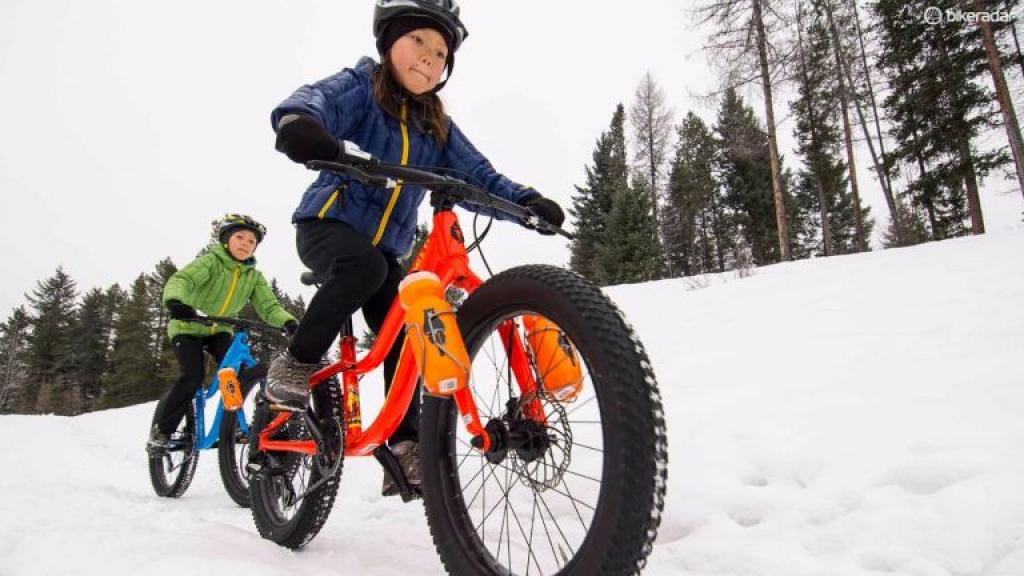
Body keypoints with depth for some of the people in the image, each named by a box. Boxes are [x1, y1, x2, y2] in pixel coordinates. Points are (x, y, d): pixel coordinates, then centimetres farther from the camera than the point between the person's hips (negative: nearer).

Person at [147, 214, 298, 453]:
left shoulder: (254, 276, -5)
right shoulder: (211, 261, -20)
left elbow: (269, 305, -17)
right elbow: (180, 279, -36)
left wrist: (288, 322, -39)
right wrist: (175, 301, -60)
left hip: (219, 331, 4)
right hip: (188, 328, -4)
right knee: (193, 376, -21)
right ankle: (160, 430, -3)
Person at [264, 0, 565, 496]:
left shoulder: (436, 126, 10)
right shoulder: (361, 85, -4)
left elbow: (476, 174, -2)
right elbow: (319, 98, -25)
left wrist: (525, 199, -21)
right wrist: (296, 121, -50)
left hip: (384, 249, 5)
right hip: (326, 224, -5)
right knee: (365, 263, -36)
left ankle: (405, 451, 1)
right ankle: (295, 363, -16)